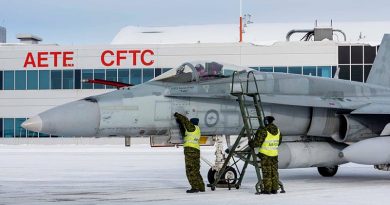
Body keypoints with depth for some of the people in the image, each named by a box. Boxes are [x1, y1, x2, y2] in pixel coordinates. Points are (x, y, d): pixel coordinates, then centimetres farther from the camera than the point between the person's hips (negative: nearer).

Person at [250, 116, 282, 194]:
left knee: (266, 172, 0)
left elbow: (257, 142, -15)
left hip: (265, 154, -5)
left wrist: (250, 143, 4)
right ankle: (274, 189, 12)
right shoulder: (277, 130, 5)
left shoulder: (263, 131, -16)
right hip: (274, 154, 5)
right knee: (274, 172, 11)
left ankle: (267, 189, 0)